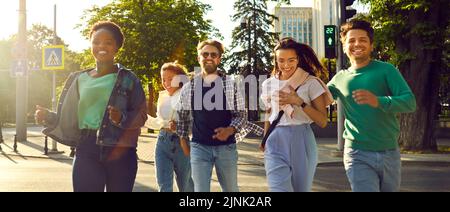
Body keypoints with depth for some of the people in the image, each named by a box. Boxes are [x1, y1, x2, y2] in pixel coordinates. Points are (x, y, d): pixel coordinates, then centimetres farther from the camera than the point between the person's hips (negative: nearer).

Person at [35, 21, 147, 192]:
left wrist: (122, 118, -19)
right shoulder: (79, 79, 12)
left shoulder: (128, 79, 2)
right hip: (87, 150, 2)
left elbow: (141, 115, -1)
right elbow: (69, 117, 15)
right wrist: (48, 117, -1)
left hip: (120, 151, -2)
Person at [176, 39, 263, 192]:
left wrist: (230, 130, -17)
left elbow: (241, 114, 1)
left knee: (231, 189, 13)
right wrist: (183, 140, 13)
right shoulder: (189, 87, 5)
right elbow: (182, 116, 16)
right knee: (200, 189, -1)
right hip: (199, 147, 0)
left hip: (226, 146, 0)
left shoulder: (231, 84, 0)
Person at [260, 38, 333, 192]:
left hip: (302, 142, -1)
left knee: (301, 189, 12)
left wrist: (300, 102, -18)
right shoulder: (268, 84, 7)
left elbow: (323, 122, -7)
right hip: (275, 143, 2)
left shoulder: (311, 83, -4)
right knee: (278, 188, -13)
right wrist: (265, 142, 19)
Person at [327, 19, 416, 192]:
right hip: (358, 155, -1)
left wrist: (378, 101, -31)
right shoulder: (340, 78, 5)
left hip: (390, 153, 1)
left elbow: (410, 102, -12)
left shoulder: (386, 70, -2)